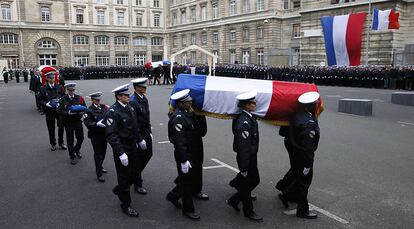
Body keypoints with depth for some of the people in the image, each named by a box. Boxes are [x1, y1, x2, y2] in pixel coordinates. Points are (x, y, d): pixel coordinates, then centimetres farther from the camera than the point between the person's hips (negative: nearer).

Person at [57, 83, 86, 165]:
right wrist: (67, 112, -23)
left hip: (78, 121, 2)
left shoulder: (79, 98, 1)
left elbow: (84, 108, 5)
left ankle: (76, 150, 38)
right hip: (68, 122, -2)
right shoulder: (63, 99, -4)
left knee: (80, 137, 8)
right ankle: (72, 156, 18)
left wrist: (81, 111, -16)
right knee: (70, 140, 4)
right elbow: (59, 110, -8)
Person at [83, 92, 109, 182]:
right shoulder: (89, 110, -10)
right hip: (95, 135, -5)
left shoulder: (104, 107, 4)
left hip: (104, 133, 5)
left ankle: (99, 167, 39)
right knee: (98, 154, 0)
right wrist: (97, 124, -31)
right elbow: (87, 123, -19)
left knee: (103, 152, 17)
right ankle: (99, 174, 9)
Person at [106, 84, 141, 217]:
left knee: (135, 172, 16)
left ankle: (119, 190, 42)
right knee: (124, 176, 7)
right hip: (122, 148, -7)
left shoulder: (129, 107, 3)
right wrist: (121, 153, -27)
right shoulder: (113, 112, -20)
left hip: (132, 146, 7)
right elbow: (111, 135, -24)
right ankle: (126, 205, 25)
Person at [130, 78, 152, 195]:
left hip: (147, 133, 8)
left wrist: (150, 132, 13)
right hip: (138, 135, -8)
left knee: (148, 154, 17)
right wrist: (140, 139, -20)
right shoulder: (133, 102, -21)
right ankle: (137, 184, 20)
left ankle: (136, 173, 40)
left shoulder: (144, 99, 7)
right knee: (139, 159, 4)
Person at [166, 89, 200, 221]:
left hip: (189, 151, 10)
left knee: (187, 179, 22)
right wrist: (184, 161, -26)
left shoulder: (185, 113, 7)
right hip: (183, 154, -10)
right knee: (186, 182, 4)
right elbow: (179, 141, -27)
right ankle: (188, 210, 20)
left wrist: (191, 113, 2)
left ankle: (173, 196, 41)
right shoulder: (178, 118, -25)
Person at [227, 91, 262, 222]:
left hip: (251, 156, 10)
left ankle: (234, 200, 34)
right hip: (246, 158, -10)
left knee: (255, 180, 21)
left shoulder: (249, 117, 4)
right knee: (247, 184, 8)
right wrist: (244, 168, -22)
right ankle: (248, 212, 28)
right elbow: (243, 147, -26)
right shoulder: (244, 123, -28)